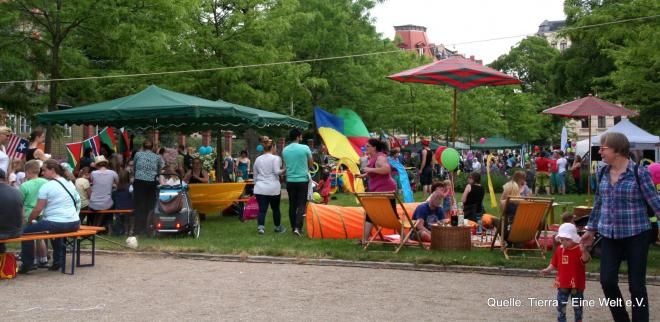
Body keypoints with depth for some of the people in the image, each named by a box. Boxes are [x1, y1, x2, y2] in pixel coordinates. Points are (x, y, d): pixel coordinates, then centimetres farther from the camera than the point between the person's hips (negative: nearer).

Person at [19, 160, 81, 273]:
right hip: (74, 224, 7)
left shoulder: (46, 186, -10)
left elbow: (38, 209, -9)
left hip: (55, 224, -7)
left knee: (26, 231, 11)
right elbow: (77, 204, 19)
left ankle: (27, 265, 12)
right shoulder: (70, 184, 10)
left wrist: (29, 220, 7)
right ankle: (58, 261, 36)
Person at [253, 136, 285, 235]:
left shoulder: (258, 159, 12)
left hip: (260, 188, 3)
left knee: (262, 209, -1)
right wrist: (284, 170, 3)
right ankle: (278, 227, 25)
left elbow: (255, 174, 17)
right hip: (273, 188, -3)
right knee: (275, 208, 12)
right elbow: (277, 171, -15)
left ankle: (260, 227, -17)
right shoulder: (275, 158, -4)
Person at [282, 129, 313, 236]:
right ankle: (298, 227, -13)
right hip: (303, 180, -3)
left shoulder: (284, 150, 2)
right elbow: (311, 163, 2)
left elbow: (286, 164, 10)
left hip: (290, 180, 3)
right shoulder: (305, 148, -8)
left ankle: (294, 227, 16)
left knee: (292, 205, 10)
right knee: (301, 204, -1)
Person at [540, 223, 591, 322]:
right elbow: (554, 263, 13)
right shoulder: (559, 250, 4)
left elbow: (586, 260, -32)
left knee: (577, 305, 10)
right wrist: (548, 269, -1)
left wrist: (584, 251, -52)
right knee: (560, 304, 3)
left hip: (576, 284, -4)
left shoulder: (579, 250, -14)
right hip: (562, 284, 4)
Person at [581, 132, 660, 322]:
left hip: (636, 235, -5)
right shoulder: (603, 173, 4)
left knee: (636, 285, 2)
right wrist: (591, 230, 19)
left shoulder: (639, 173, -11)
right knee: (607, 281, 1)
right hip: (609, 235, 5)